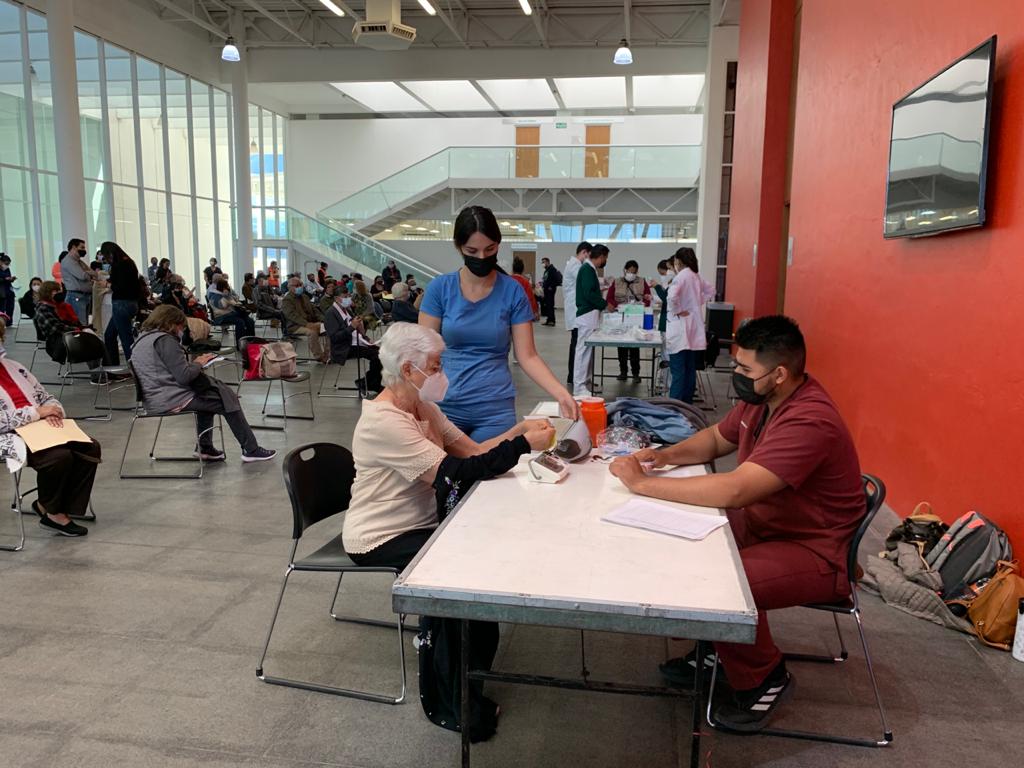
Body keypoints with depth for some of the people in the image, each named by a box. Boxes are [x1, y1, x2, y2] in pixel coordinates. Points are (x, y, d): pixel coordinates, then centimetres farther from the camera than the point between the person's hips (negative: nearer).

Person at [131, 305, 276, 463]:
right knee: (228, 398, 3)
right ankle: (251, 450, 7)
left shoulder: (141, 340, 13)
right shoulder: (164, 340, -17)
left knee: (209, 393, 28)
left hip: (154, 400, 10)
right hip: (172, 399, -10)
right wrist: (198, 363, -4)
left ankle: (205, 448, 25)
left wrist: (194, 363, 10)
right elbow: (184, 376, -23)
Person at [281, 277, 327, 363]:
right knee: (312, 332, -34)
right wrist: (306, 324, -32)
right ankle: (318, 357, -28)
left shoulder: (304, 297, 20)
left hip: (310, 322, 7)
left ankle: (326, 353, -15)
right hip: (295, 326, -7)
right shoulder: (287, 300, -5)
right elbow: (293, 315, -19)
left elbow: (314, 310, 18)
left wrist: (324, 319, -1)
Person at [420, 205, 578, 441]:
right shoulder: (440, 288, -3)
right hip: (446, 407, 0)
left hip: (495, 409, 0)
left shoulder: (513, 291, -2)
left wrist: (561, 393, -19)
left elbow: (527, 356, -4)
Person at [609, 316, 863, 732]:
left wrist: (642, 482, -30)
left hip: (816, 554, -9)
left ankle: (765, 678, 3)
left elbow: (732, 490, -38)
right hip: (763, 524, 9)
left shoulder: (810, 422, -31)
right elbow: (715, 438, 15)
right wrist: (663, 455, -5)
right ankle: (715, 648, 17)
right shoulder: (762, 397, -2)